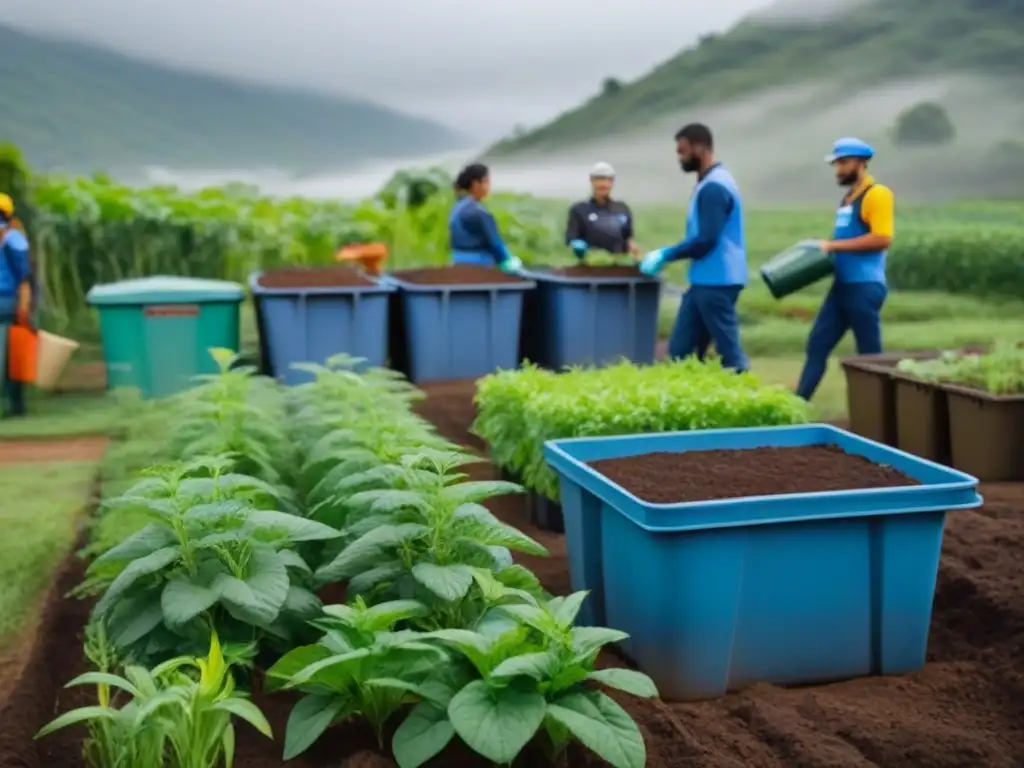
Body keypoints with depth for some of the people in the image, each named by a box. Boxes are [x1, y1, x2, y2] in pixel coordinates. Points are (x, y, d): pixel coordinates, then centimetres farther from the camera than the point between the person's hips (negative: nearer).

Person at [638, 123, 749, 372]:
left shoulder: (713, 188, -16)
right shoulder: (711, 183, 16)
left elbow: (706, 240, -23)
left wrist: (665, 255, -13)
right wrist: (666, 255, 13)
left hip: (716, 282, -10)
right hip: (706, 281, 10)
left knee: (728, 351, -3)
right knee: (680, 349, 11)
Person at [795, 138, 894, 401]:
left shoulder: (877, 194, -9)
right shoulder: (848, 197, 18)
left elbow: (882, 239, -19)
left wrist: (834, 245, -19)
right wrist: (827, 249, 7)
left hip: (865, 286, -9)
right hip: (842, 285, 9)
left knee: (869, 353, 0)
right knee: (817, 343, 5)